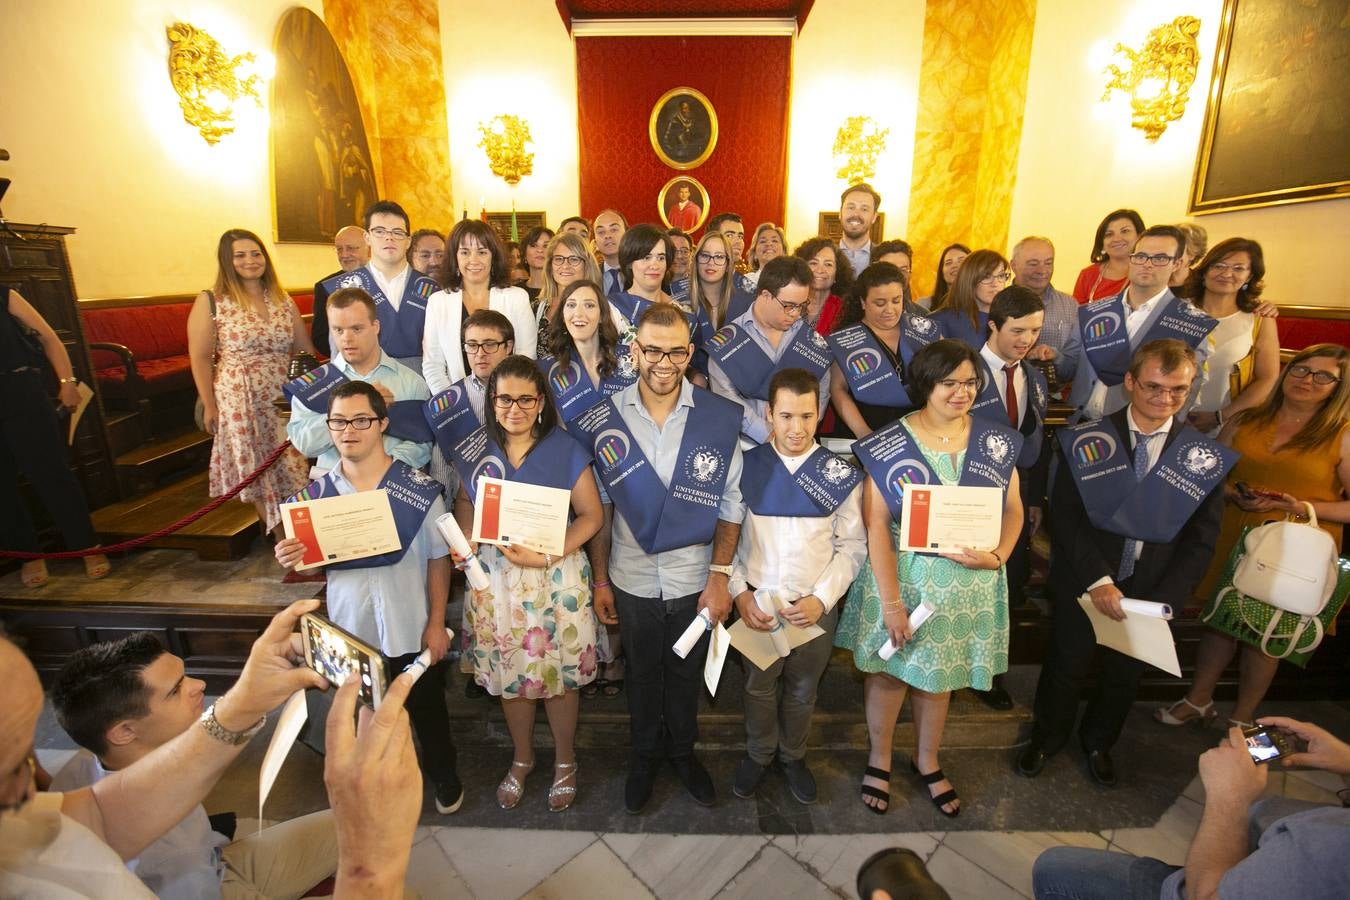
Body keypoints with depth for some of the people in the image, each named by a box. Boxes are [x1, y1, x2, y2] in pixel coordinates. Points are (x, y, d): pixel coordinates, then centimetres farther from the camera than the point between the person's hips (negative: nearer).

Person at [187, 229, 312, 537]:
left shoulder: (284, 300, 8)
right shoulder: (210, 302, -3)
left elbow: (305, 349, 12)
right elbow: (200, 358, -2)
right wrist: (209, 406, -4)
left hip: (286, 399, 3)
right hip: (241, 400, -3)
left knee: (291, 467, 6)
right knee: (257, 470, 6)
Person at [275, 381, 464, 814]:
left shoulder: (419, 489, -15)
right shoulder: (316, 493, -5)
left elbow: (438, 560, -9)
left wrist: (437, 623, -9)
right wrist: (289, 558, -18)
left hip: (411, 630, -2)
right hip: (349, 629, 3)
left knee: (427, 708, 18)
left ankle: (443, 774, 45)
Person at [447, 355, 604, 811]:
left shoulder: (565, 450, -11)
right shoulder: (475, 449, -1)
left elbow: (591, 515, -9)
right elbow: (465, 503, 13)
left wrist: (545, 556, -20)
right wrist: (463, 538, -8)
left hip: (556, 579, -3)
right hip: (495, 577, 3)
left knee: (558, 674, 9)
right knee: (508, 673, 16)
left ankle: (564, 760, 37)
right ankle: (522, 758, 43)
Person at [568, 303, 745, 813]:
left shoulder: (720, 419, -12)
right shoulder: (602, 421, -9)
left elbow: (730, 504, -6)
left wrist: (720, 575, -8)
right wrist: (600, 580, 0)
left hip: (695, 580, 0)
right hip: (631, 580, 1)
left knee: (688, 673, 21)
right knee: (642, 674, 22)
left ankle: (683, 751, 48)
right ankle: (645, 754, 48)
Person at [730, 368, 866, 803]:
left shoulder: (840, 474, -8)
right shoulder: (746, 467, -8)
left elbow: (852, 546, -4)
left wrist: (821, 599, -12)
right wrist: (739, 593, -10)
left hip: (816, 607, 0)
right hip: (756, 604, 0)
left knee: (802, 690, 20)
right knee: (759, 686, 18)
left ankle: (793, 755, 47)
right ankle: (758, 754, 45)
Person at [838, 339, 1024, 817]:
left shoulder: (996, 440, -1)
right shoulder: (889, 444, -12)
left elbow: (1013, 509, 5)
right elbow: (876, 524, -14)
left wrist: (996, 556, -14)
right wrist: (890, 601, -16)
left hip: (969, 582, 3)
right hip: (902, 575, -3)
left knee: (940, 675, 19)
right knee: (889, 671, 13)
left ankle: (927, 761, 44)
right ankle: (879, 759, 39)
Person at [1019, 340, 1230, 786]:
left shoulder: (1206, 457, -6)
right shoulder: (1086, 441, -14)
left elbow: (1200, 540, -4)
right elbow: (1065, 516, -15)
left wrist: (1163, 600, -14)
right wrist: (1097, 580, -24)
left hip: (1152, 593, 3)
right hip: (1081, 585, -2)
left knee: (1125, 674, 22)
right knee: (1067, 666, 16)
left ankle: (1098, 741, 51)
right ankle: (1047, 737, 43)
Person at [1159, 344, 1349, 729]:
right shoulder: (1245, 422, 4)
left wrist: (1304, 507, -20)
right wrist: (1235, 497, -9)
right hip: (1233, 545, 3)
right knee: (1218, 621, 14)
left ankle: (1243, 716, 31)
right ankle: (1199, 700, 33)